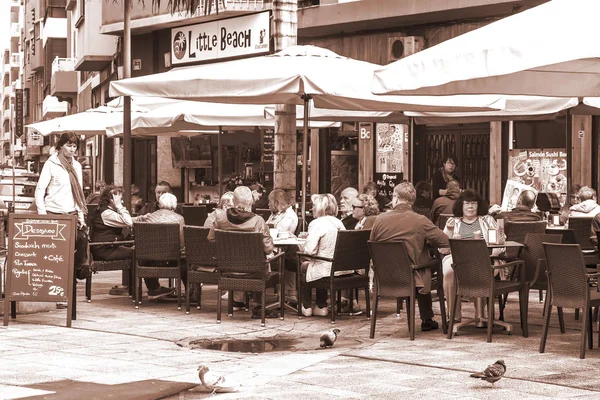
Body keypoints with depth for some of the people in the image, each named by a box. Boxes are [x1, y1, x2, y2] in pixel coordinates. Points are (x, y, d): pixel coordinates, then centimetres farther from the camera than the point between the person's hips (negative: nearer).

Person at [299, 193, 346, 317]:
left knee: (304, 266, 24)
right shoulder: (339, 223, 7)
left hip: (327, 270, -6)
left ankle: (307, 307, 32)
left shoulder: (317, 224, -14)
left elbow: (309, 250, -21)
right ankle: (321, 307, 32)